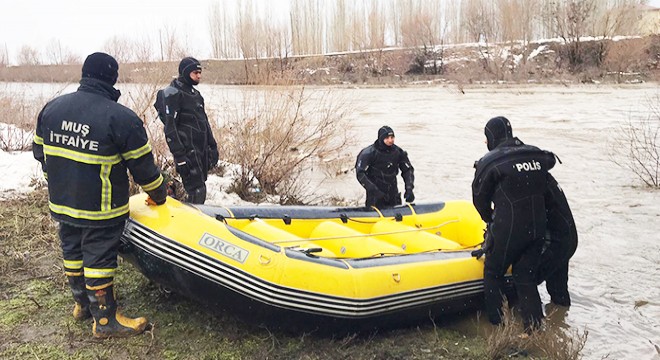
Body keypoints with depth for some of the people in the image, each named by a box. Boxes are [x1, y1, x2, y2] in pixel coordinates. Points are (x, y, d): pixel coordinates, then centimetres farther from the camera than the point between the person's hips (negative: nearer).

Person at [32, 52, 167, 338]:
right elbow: (143, 165, -12)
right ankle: (105, 320, 14)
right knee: (99, 258, 3)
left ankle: (82, 304, 39)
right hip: (101, 208, -6)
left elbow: (40, 151, 12)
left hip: (61, 202, 6)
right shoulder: (121, 118, -17)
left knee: (73, 251, 20)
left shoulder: (52, 108, 2)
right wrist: (158, 195, 4)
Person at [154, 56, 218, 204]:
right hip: (188, 150, -9)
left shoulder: (195, 93, 18)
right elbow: (170, 128, -16)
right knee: (197, 191, -14)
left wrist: (212, 146, 19)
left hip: (202, 149, 9)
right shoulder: (173, 94, -10)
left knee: (199, 188, 11)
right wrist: (179, 156, -21)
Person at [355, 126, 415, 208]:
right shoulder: (369, 153, -15)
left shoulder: (398, 152, -1)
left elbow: (408, 170, 7)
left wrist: (409, 189, -7)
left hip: (393, 192, 5)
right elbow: (360, 173, -17)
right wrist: (374, 190, -25)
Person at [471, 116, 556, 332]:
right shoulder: (536, 155, 7)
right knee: (525, 277, 16)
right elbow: (550, 159, 32)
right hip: (537, 228, 5)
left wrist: (490, 219, 20)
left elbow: (480, 198, 1)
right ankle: (535, 326, 15)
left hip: (508, 229, -5)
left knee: (493, 274, 13)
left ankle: (496, 324, 17)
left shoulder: (489, 162, -8)